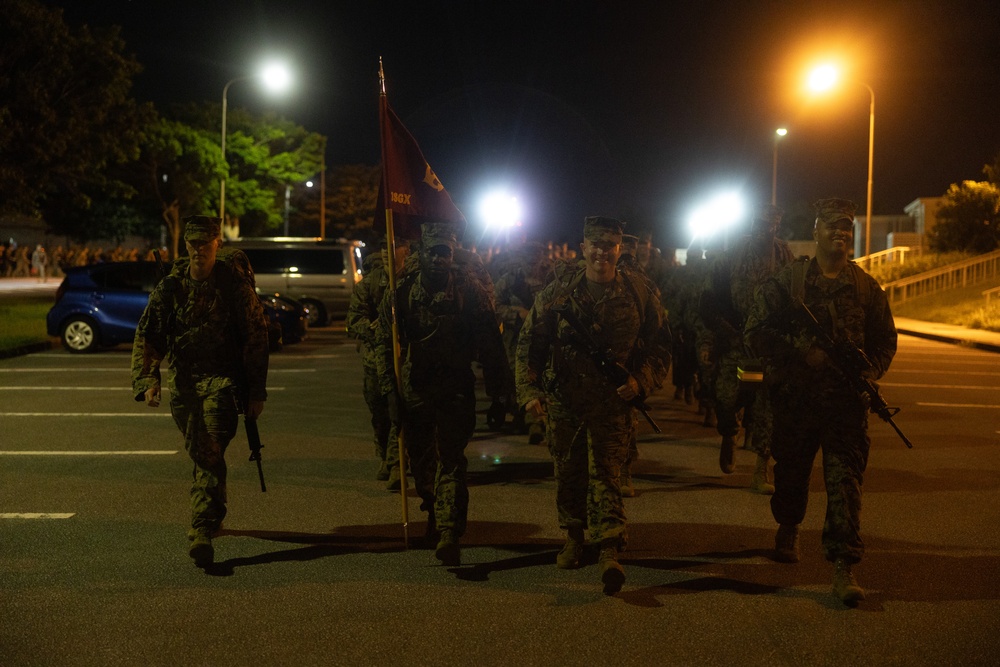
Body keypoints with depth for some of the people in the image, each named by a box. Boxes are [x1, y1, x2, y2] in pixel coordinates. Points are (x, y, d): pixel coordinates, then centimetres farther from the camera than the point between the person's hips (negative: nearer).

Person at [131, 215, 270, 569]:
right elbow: (147, 334, 4)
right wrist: (147, 378, -12)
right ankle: (211, 514, 34)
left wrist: (256, 391, -3)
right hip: (183, 380, 4)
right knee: (199, 455, 12)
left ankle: (202, 531, -21)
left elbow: (256, 337, 0)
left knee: (212, 454, -17)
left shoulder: (235, 284, -3)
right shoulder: (171, 286, 4)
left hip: (223, 379, -4)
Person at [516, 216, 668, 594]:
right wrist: (529, 390, -8)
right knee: (568, 473, 12)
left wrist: (639, 382, -10)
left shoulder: (639, 296, -1)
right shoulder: (557, 292, -1)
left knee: (606, 474, -10)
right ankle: (573, 538, 31)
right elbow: (529, 344, 2)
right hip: (563, 401, 2)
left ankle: (609, 551, -13)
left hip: (612, 403, -2)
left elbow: (659, 349, 6)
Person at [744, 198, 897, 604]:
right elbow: (757, 332, -3)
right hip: (795, 398, 0)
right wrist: (804, 355, -14)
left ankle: (843, 567, -3)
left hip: (846, 401, 1)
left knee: (845, 480, -5)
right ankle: (788, 529, 42)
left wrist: (871, 372, -6)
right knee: (790, 473, 14)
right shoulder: (788, 280, 0)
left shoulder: (866, 287, 8)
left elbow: (885, 339, 14)